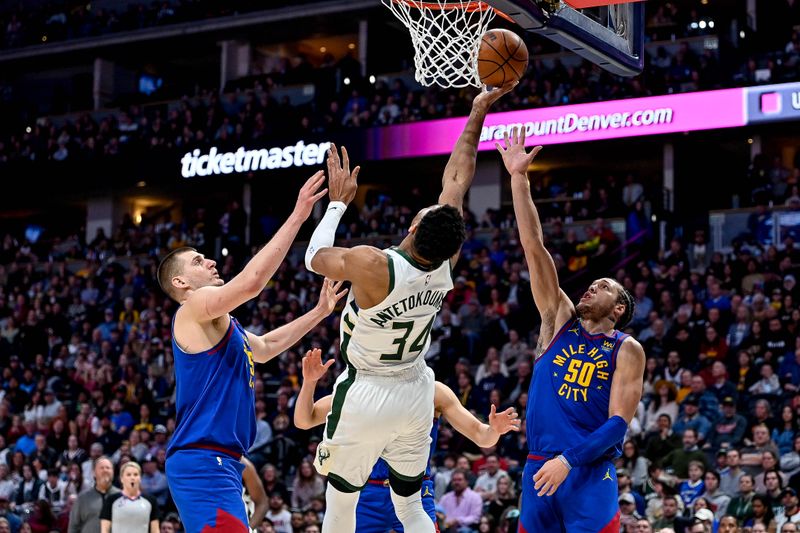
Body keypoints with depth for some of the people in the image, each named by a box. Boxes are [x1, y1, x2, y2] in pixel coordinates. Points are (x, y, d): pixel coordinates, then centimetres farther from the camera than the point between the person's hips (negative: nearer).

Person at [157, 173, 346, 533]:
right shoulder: (195, 307, -6)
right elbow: (252, 281, -22)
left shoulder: (220, 324, 23)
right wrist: (297, 216, -19)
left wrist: (319, 312, 35)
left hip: (220, 462, 11)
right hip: (203, 462, -11)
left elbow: (264, 347, 40)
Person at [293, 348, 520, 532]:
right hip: (368, 493, 1)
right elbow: (304, 421, -3)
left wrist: (493, 430, -28)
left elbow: (479, 436, -4)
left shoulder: (433, 391, -3)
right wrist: (309, 382, -21)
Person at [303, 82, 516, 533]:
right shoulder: (446, 263, -14)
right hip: (416, 393, 5)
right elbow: (458, 177, -3)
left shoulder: (372, 266, -29)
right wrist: (479, 112, 2)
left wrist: (339, 201, 3)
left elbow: (315, 257, -8)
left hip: (366, 395, -5)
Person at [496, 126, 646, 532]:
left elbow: (619, 423, -5)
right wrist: (519, 179, 2)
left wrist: (568, 461, -18)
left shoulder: (627, 350, 3)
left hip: (589, 476, -4)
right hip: (538, 470, 4)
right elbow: (534, 248, 7)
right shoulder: (559, 321, 12)